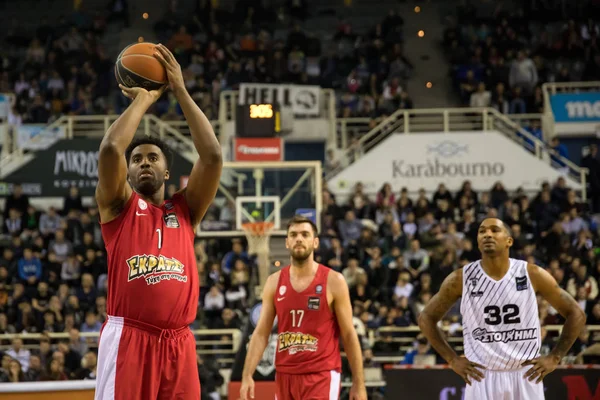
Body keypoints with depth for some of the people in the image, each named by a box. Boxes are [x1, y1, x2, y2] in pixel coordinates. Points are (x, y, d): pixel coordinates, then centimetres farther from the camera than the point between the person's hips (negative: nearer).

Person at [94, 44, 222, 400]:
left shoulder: (185, 209, 18)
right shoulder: (118, 206, 10)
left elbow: (213, 156, 4)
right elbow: (110, 149, -8)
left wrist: (181, 92, 6)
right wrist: (142, 100, 6)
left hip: (178, 343, 4)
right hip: (128, 339, -3)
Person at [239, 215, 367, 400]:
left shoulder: (333, 281, -4)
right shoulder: (274, 282, 5)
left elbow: (348, 334, -2)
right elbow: (261, 333, 5)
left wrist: (359, 383, -4)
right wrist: (247, 376, -6)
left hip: (321, 375, -4)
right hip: (285, 374, 4)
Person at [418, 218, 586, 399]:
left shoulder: (532, 275, -4)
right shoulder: (461, 279, -3)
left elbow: (576, 314, 4)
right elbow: (426, 318, 10)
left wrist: (554, 358, -2)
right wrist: (452, 359, 2)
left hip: (526, 377, 0)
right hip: (482, 377, 0)